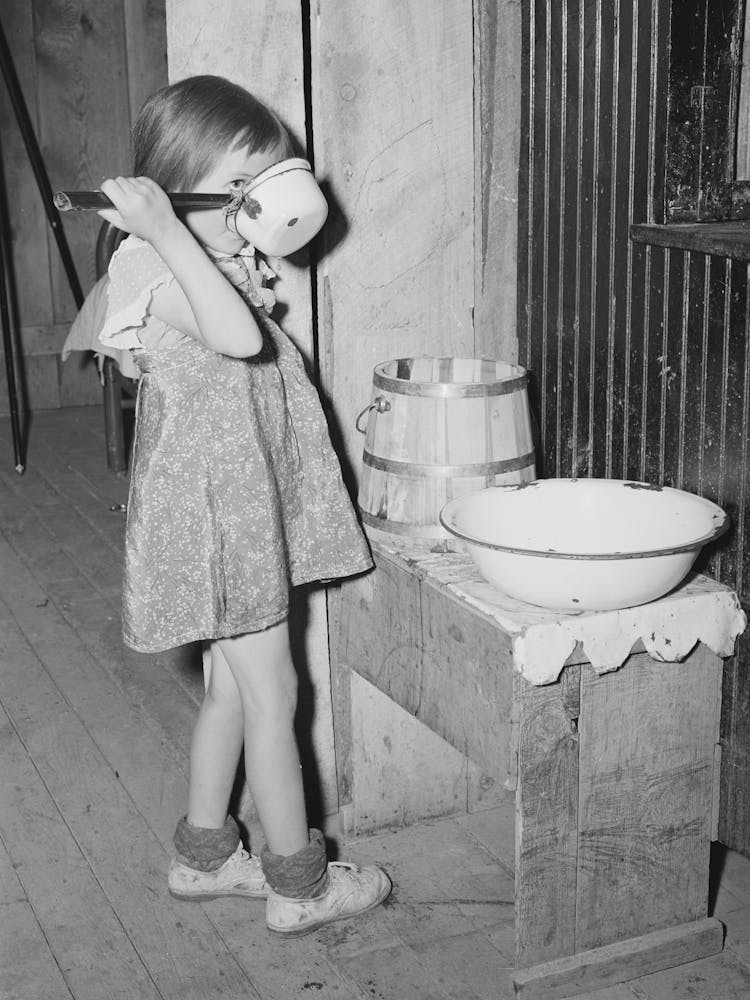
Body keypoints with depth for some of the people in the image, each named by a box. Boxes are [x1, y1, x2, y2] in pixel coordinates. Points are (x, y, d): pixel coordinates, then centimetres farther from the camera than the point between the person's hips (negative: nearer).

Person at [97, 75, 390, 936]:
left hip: (247, 496, 9)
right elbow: (238, 337, -33)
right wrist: (165, 228, -32)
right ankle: (298, 884, 14)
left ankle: (203, 853, 33)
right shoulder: (150, 262, -17)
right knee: (272, 691, 0)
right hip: (210, 499, -9)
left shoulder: (222, 259, 12)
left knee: (234, 684, 18)